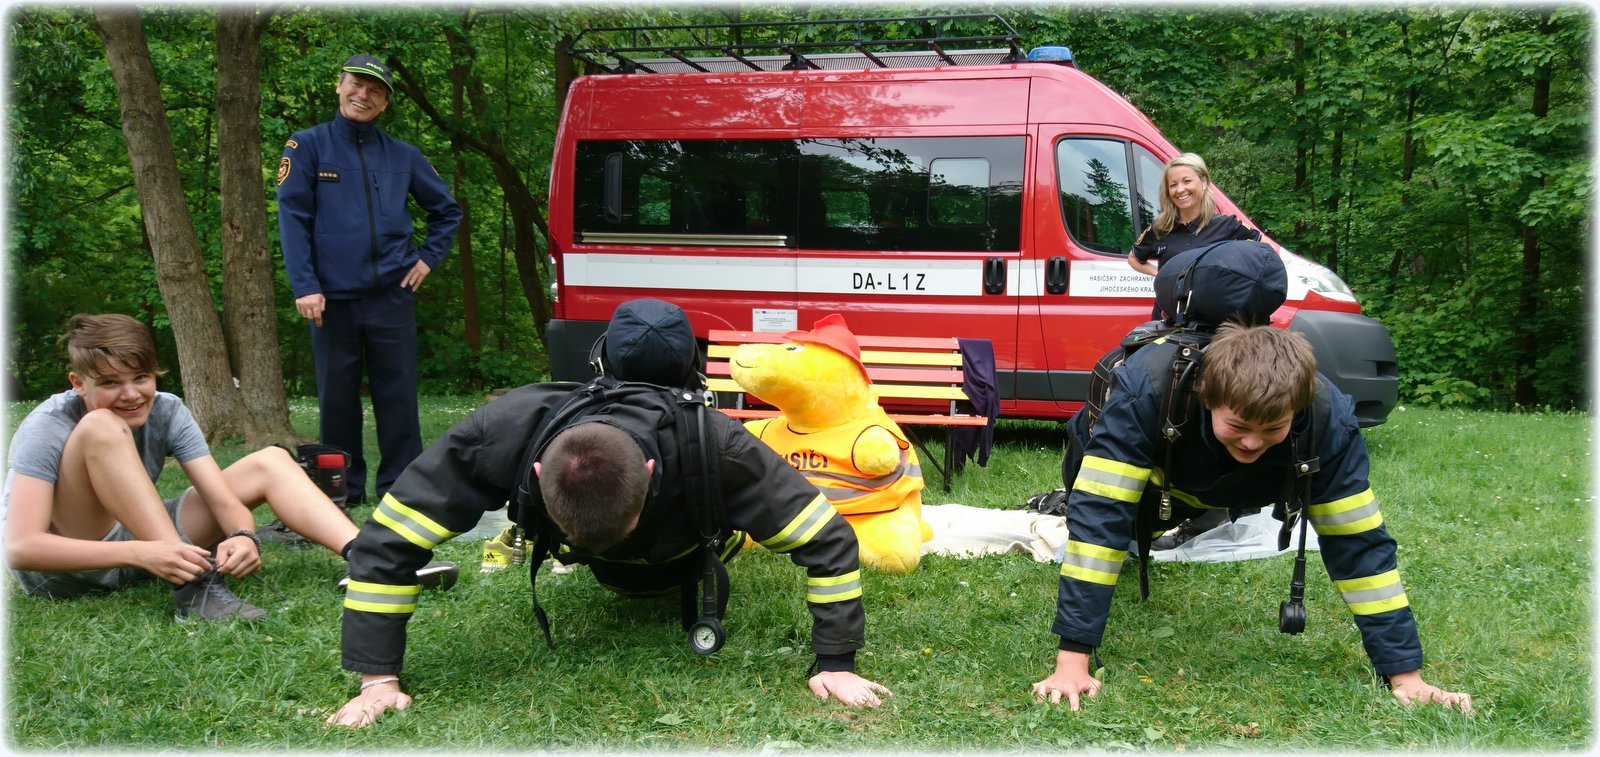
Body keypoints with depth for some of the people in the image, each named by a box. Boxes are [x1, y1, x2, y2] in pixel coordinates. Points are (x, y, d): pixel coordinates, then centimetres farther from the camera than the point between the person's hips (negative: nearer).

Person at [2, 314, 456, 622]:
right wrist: (141, 554, -46)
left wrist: (243, 536, -41)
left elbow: (225, 500, -16)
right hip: (58, 571, -5)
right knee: (102, 428, -31)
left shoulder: (166, 412, -9)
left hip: (140, 546, 6)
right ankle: (192, 586, -37)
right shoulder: (47, 430, -23)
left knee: (269, 462, -4)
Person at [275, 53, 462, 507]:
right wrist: (304, 286, -13)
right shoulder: (308, 146, 4)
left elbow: (447, 209, 23)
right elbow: (293, 219, -4)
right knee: (337, 397, 5)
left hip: (392, 295, 2)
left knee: (398, 394, 2)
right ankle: (343, 489, 15)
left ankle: (400, 485, 9)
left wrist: (428, 258, 10)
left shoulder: (402, 156, 11)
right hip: (333, 298, -2)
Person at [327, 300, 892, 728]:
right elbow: (386, 542, -38)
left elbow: (828, 539, -40)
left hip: (689, 559, -1)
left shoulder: (712, 448, -50)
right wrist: (377, 678, -37)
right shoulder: (502, 434, -47)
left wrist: (836, 664, -39)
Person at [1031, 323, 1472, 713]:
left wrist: (1404, 672, -35)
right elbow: (1098, 514, -51)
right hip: (1114, 458, -3)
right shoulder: (1147, 389, -50)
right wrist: (1073, 658, -56)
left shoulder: (1328, 420, -40)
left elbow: (1357, 539, -33)